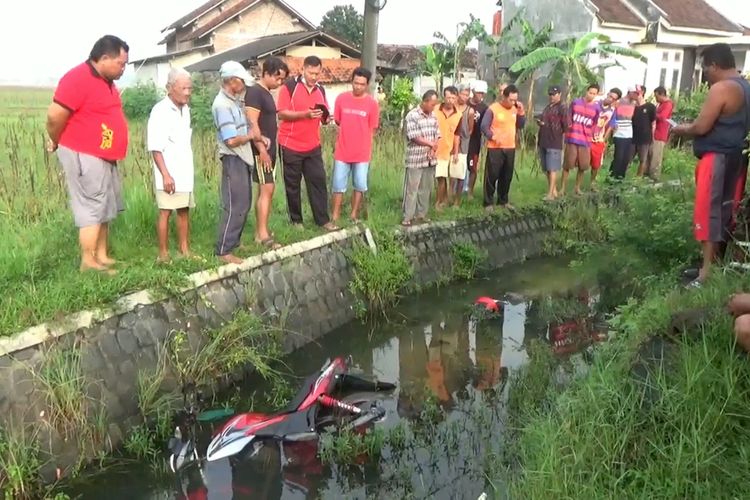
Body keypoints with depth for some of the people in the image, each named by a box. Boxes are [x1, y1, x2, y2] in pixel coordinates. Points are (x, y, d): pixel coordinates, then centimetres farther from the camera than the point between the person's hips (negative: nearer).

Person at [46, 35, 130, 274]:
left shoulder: (106, 82, 13)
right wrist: (57, 143, -4)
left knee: (106, 210, 13)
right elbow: (55, 116, -21)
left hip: (104, 157, 9)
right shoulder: (78, 78, -18)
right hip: (84, 157, -9)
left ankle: (102, 257, 22)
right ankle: (88, 264, 2)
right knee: (92, 210, -6)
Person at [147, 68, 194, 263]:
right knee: (165, 211, -2)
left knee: (184, 210, 12)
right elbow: (155, 147, -16)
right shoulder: (160, 111, -12)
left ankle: (184, 249, 21)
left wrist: (191, 167, 15)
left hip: (185, 171, 7)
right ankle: (163, 253, 5)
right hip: (169, 174, -7)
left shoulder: (185, 110, 10)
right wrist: (165, 174, -21)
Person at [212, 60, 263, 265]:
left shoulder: (235, 101, 11)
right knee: (235, 206, -6)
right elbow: (232, 140, -24)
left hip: (244, 158, 10)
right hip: (233, 159, -10)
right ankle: (224, 250, 1)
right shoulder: (222, 104, -18)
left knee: (244, 204, 16)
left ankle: (233, 243, 27)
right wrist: (252, 136, -8)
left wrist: (258, 139, 1)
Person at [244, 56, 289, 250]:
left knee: (266, 190, 10)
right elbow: (252, 123, -20)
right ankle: (263, 235, -9)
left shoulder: (267, 93, 16)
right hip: (261, 150, -10)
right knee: (267, 190, -11)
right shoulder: (254, 92, -13)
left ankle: (260, 231, 16)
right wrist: (262, 150, -22)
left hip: (269, 149, 10)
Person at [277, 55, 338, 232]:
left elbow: (324, 116, 14)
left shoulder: (320, 90, 9)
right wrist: (305, 114, -25)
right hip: (291, 145, -4)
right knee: (293, 184, 5)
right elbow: (282, 113, -14)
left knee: (319, 181, 2)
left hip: (313, 146, 5)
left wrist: (325, 117, -10)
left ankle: (323, 220, 6)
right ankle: (296, 220, 16)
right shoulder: (289, 86, -8)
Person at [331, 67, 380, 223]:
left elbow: (372, 129, 2)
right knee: (338, 186, 5)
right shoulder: (341, 98, 0)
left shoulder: (372, 103, -4)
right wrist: (348, 135, 8)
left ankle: (354, 215, 20)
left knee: (360, 186, 7)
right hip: (342, 151, 1)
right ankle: (335, 218, 12)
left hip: (362, 153, -1)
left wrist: (368, 150, 3)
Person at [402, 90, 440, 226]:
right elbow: (414, 137, -16)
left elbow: (437, 134, 10)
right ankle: (408, 216, 4)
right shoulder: (412, 116, -11)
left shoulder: (433, 116, 10)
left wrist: (433, 150, -8)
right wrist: (431, 144, -6)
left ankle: (421, 214, 21)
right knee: (411, 189, -2)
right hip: (415, 159, -6)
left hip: (430, 159, 7)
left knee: (426, 188, 11)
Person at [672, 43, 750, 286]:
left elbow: (701, 127, -18)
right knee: (726, 211, 13)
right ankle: (718, 261, 21)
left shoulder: (721, 88, -14)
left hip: (717, 158, -9)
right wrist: (690, 128, 18)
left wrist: (681, 129, 2)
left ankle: (707, 271, -7)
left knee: (708, 211, -7)